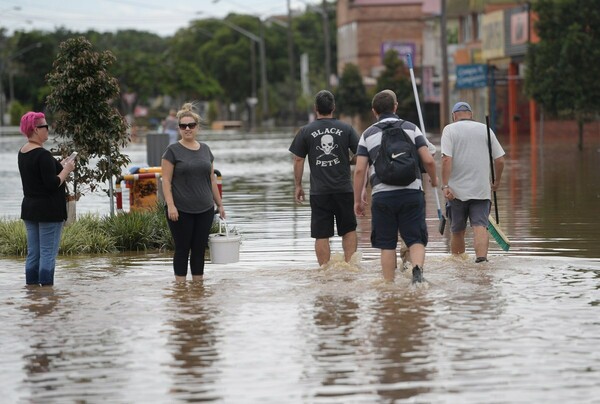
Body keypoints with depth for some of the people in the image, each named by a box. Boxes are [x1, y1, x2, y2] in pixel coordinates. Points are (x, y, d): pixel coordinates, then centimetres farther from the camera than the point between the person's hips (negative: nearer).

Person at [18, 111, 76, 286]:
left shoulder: (22, 153, 10)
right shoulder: (43, 155, -18)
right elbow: (52, 184, -21)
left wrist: (60, 166, 15)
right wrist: (67, 170, -7)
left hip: (29, 208, 9)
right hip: (49, 210, -9)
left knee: (33, 253, 10)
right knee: (48, 253, -6)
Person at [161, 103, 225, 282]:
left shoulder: (205, 149, 11)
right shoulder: (173, 151, -4)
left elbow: (212, 179, 16)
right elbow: (166, 181, -8)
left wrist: (219, 204, 15)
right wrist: (170, 205, -17)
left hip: (204, 210, 4)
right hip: (181, 211, -4)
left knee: (199, 249, 8)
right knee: (182, 249, 0)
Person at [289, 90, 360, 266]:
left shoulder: (306, 131, 0)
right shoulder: (346, 129, 0)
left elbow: (298, 160, 3)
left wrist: (298, 186, 11)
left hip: (319, 192, -1)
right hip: (344, 190, 1)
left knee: (322, 235, 3)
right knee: (349, 230, 14)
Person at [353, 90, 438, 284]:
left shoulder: (368, 134, 8)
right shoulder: (411, 128, 8)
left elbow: (359, 170, 1)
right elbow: (428, 160, 0)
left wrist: (357, 200, 8)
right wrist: (433, 179, 20)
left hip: (382, 194, 0)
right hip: (412, 192, 0)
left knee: (387, 245, 8)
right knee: (416, 240, 2)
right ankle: (418, 269, -24)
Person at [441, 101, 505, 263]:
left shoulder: (450, 129, 1)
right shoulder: (485, 130, 9)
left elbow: (446, 159, -13)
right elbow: (500, 160, 7)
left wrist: (445, 186, -15)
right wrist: (497, 182, 21)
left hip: (457, 190, -1)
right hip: (482, 189, 1)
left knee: (457, 231, 11)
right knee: (480, 226, -8)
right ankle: (481, 257, -30)